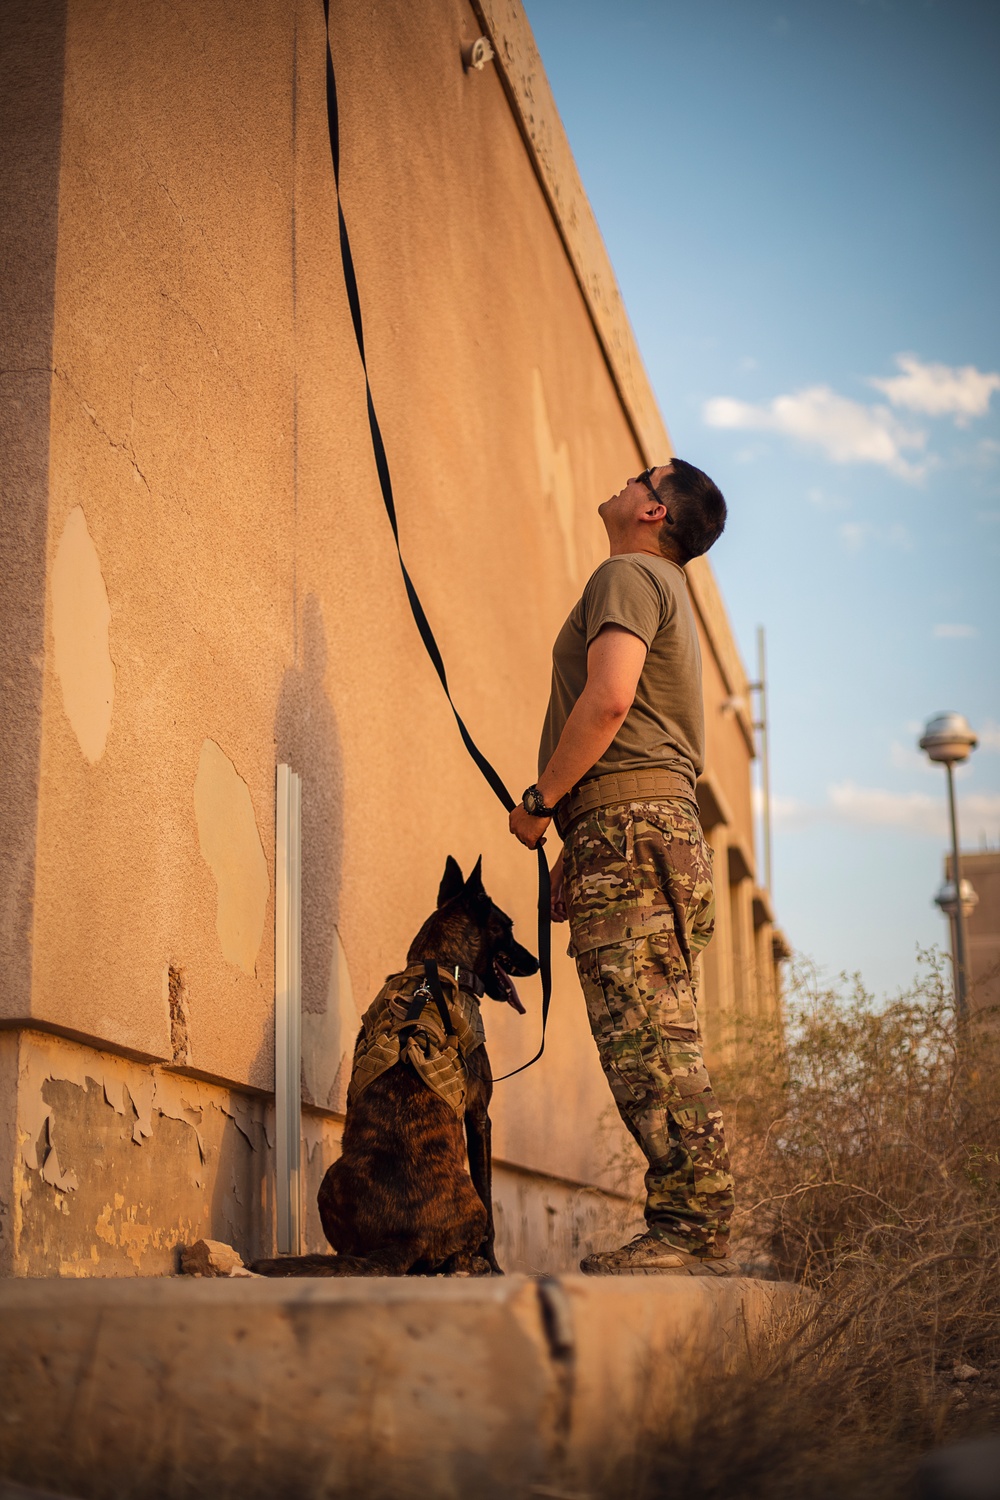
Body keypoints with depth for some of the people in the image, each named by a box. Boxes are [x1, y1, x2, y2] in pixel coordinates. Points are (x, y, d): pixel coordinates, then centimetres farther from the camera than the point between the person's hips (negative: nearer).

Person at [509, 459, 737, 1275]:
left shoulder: (629, 574, -1)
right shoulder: (668, 590, 30)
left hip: (628, 825, -10)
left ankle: (693, 1231, -15)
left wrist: (539, 800, -8)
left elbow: (608, 700, -16)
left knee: (649, 1042, -13)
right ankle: (692, 1233, 6)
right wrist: (559, 805, 21)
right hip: (657, 826, 10)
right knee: (656, 1045, 6)